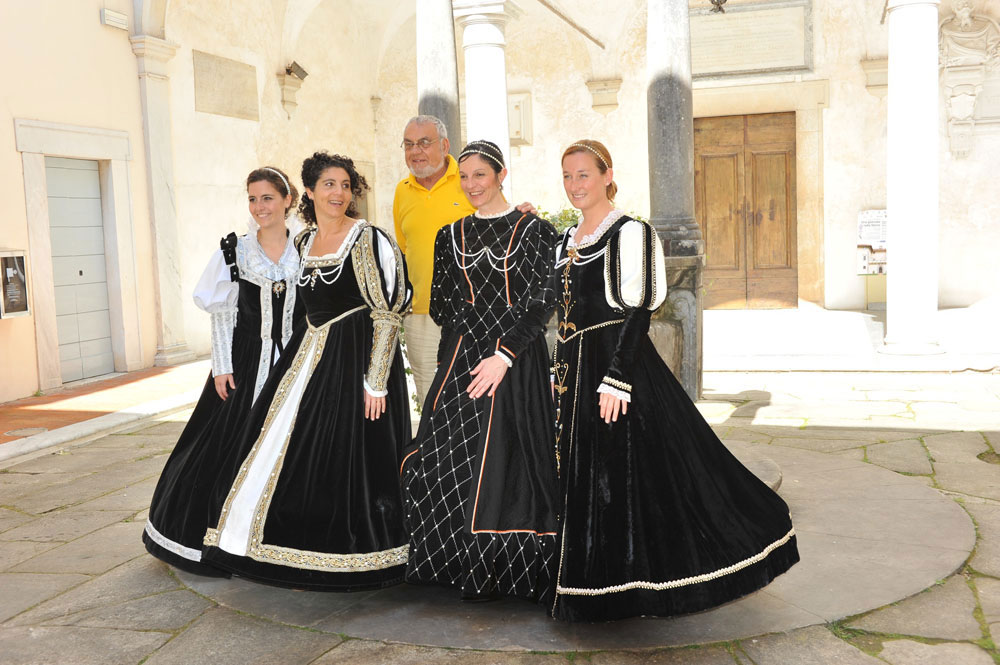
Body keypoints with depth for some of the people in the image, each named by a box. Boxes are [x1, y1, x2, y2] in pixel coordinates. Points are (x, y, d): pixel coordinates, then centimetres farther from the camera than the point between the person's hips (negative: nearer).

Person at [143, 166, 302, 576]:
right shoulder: (234, 251, 0)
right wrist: (222, 367, -5)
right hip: (245, 362, -1)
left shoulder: (304, 251, 2)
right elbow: (221, 314, 0)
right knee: (232, 443, 1)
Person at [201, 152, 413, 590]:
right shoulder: (304, 241, 12)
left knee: (348, 454, -3)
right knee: (302, 452, 10)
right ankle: (309, 558, 26)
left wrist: (376, 382, -19)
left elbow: (387, 314, -14)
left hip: (356, 356, -7)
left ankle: (356, 561, 14)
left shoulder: (368, 240, -10)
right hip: (310, 354, 8)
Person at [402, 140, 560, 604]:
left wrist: (504, 355, -16)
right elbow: (439, 308, 13)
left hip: (516, 363, -3)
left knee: (505, 459, -4)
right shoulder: (450, 237, 13)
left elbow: (541, 304, -7)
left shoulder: (533, 231, 1)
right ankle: (466, 569, 15)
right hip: (461, 356, 4)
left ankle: (508, 569, 14)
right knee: (444, 458, -2)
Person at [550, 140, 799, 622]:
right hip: (574, 374, 8)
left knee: (630, 472, -3)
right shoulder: (566, 241, 15)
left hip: (620, 364, -8)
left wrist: (617, 379, -22)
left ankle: (639, 584, 12)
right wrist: (560, 375, 16)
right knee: (582, 480, 11)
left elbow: (638, 311, -15)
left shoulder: (630, 233, -8)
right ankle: (599, 584, 24)